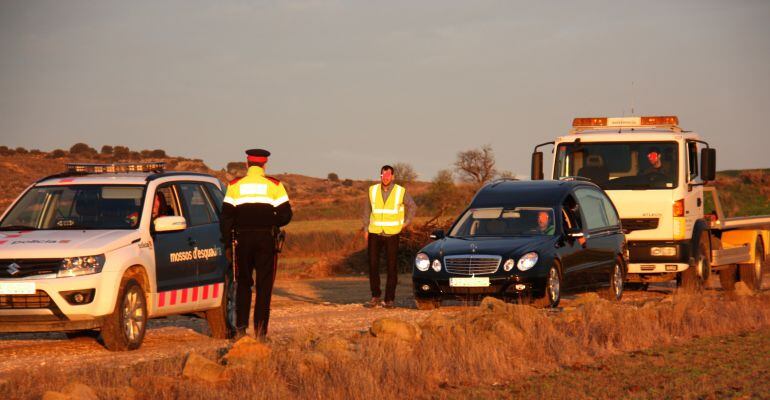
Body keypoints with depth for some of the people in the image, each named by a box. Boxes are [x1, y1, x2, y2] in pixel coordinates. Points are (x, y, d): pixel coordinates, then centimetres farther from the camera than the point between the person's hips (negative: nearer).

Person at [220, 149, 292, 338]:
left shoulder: (235, 185, 3)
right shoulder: (274, 185, 0)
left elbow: (226, 217, 1)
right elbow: (285, 214, -4)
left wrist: (228, 245, 5)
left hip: (242, 240, 1)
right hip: (267, 240, -1)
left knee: (243, 283, 11)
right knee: (264, 285, 4)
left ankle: (241, 327, 1)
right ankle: (260, 330, 0)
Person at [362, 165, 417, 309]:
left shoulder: (401, 192, -3)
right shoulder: (373, 190, 2)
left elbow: (412, 207, 12)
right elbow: (367, 209, 12)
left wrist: (406, 223, 5)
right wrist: (365, 229, 9)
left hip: (392, 234, -2)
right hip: (374, 233, 2)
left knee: (392, 267, -1)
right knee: (373, 265, -2)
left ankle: (389, 299, 4)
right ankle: (375, 297, 9)